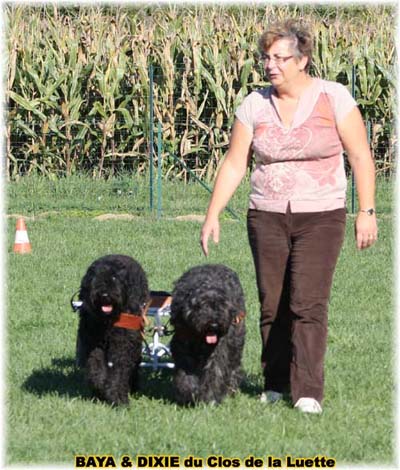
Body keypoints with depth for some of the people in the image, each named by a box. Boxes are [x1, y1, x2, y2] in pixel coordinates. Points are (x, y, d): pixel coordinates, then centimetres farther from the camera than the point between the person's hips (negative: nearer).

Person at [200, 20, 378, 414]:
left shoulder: (332, 98, -5)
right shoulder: (254, 105, 4)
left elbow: (360, 156, -2)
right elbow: (234, 164, 8)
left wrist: (366, 212, -7)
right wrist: (212, 215, 2)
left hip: (320, 218, -3)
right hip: (267, 218, 3)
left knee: (308, 303, -13)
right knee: (272, 304, 3)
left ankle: (308, 393, -14)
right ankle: (275, 384, 17)